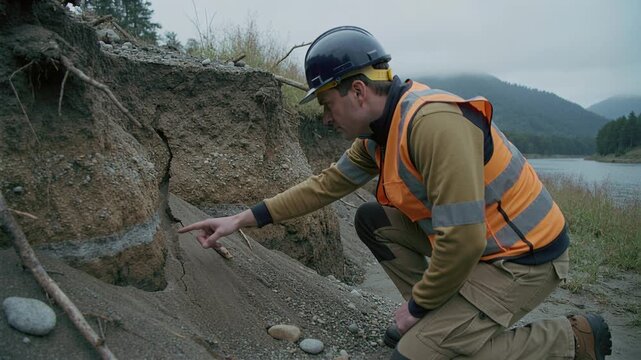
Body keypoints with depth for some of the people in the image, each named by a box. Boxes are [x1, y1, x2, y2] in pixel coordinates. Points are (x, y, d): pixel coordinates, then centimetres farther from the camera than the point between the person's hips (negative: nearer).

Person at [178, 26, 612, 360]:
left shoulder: (433, 123, -29)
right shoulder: (380, 129, 0)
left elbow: (462, 241, -31)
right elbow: (327, 183, 7)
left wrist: (416, 305, -13)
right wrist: (242, 219, 7)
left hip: (524, 256, -8)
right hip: (477, 239, 8)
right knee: (372, 221, 4)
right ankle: (439, 317, 14)